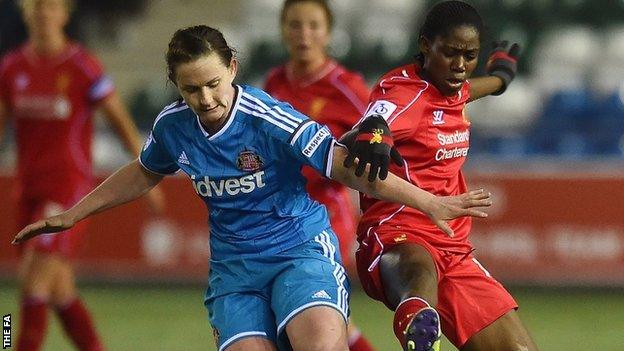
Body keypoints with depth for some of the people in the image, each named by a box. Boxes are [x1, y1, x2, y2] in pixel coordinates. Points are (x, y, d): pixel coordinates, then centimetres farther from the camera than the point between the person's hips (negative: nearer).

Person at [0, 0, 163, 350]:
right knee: (59, 289, 10)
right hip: (29, 188, 6)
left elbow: (122, 122, -1)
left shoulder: (82, 66, -8)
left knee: (36, 278, -16)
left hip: (70, 186, -6)